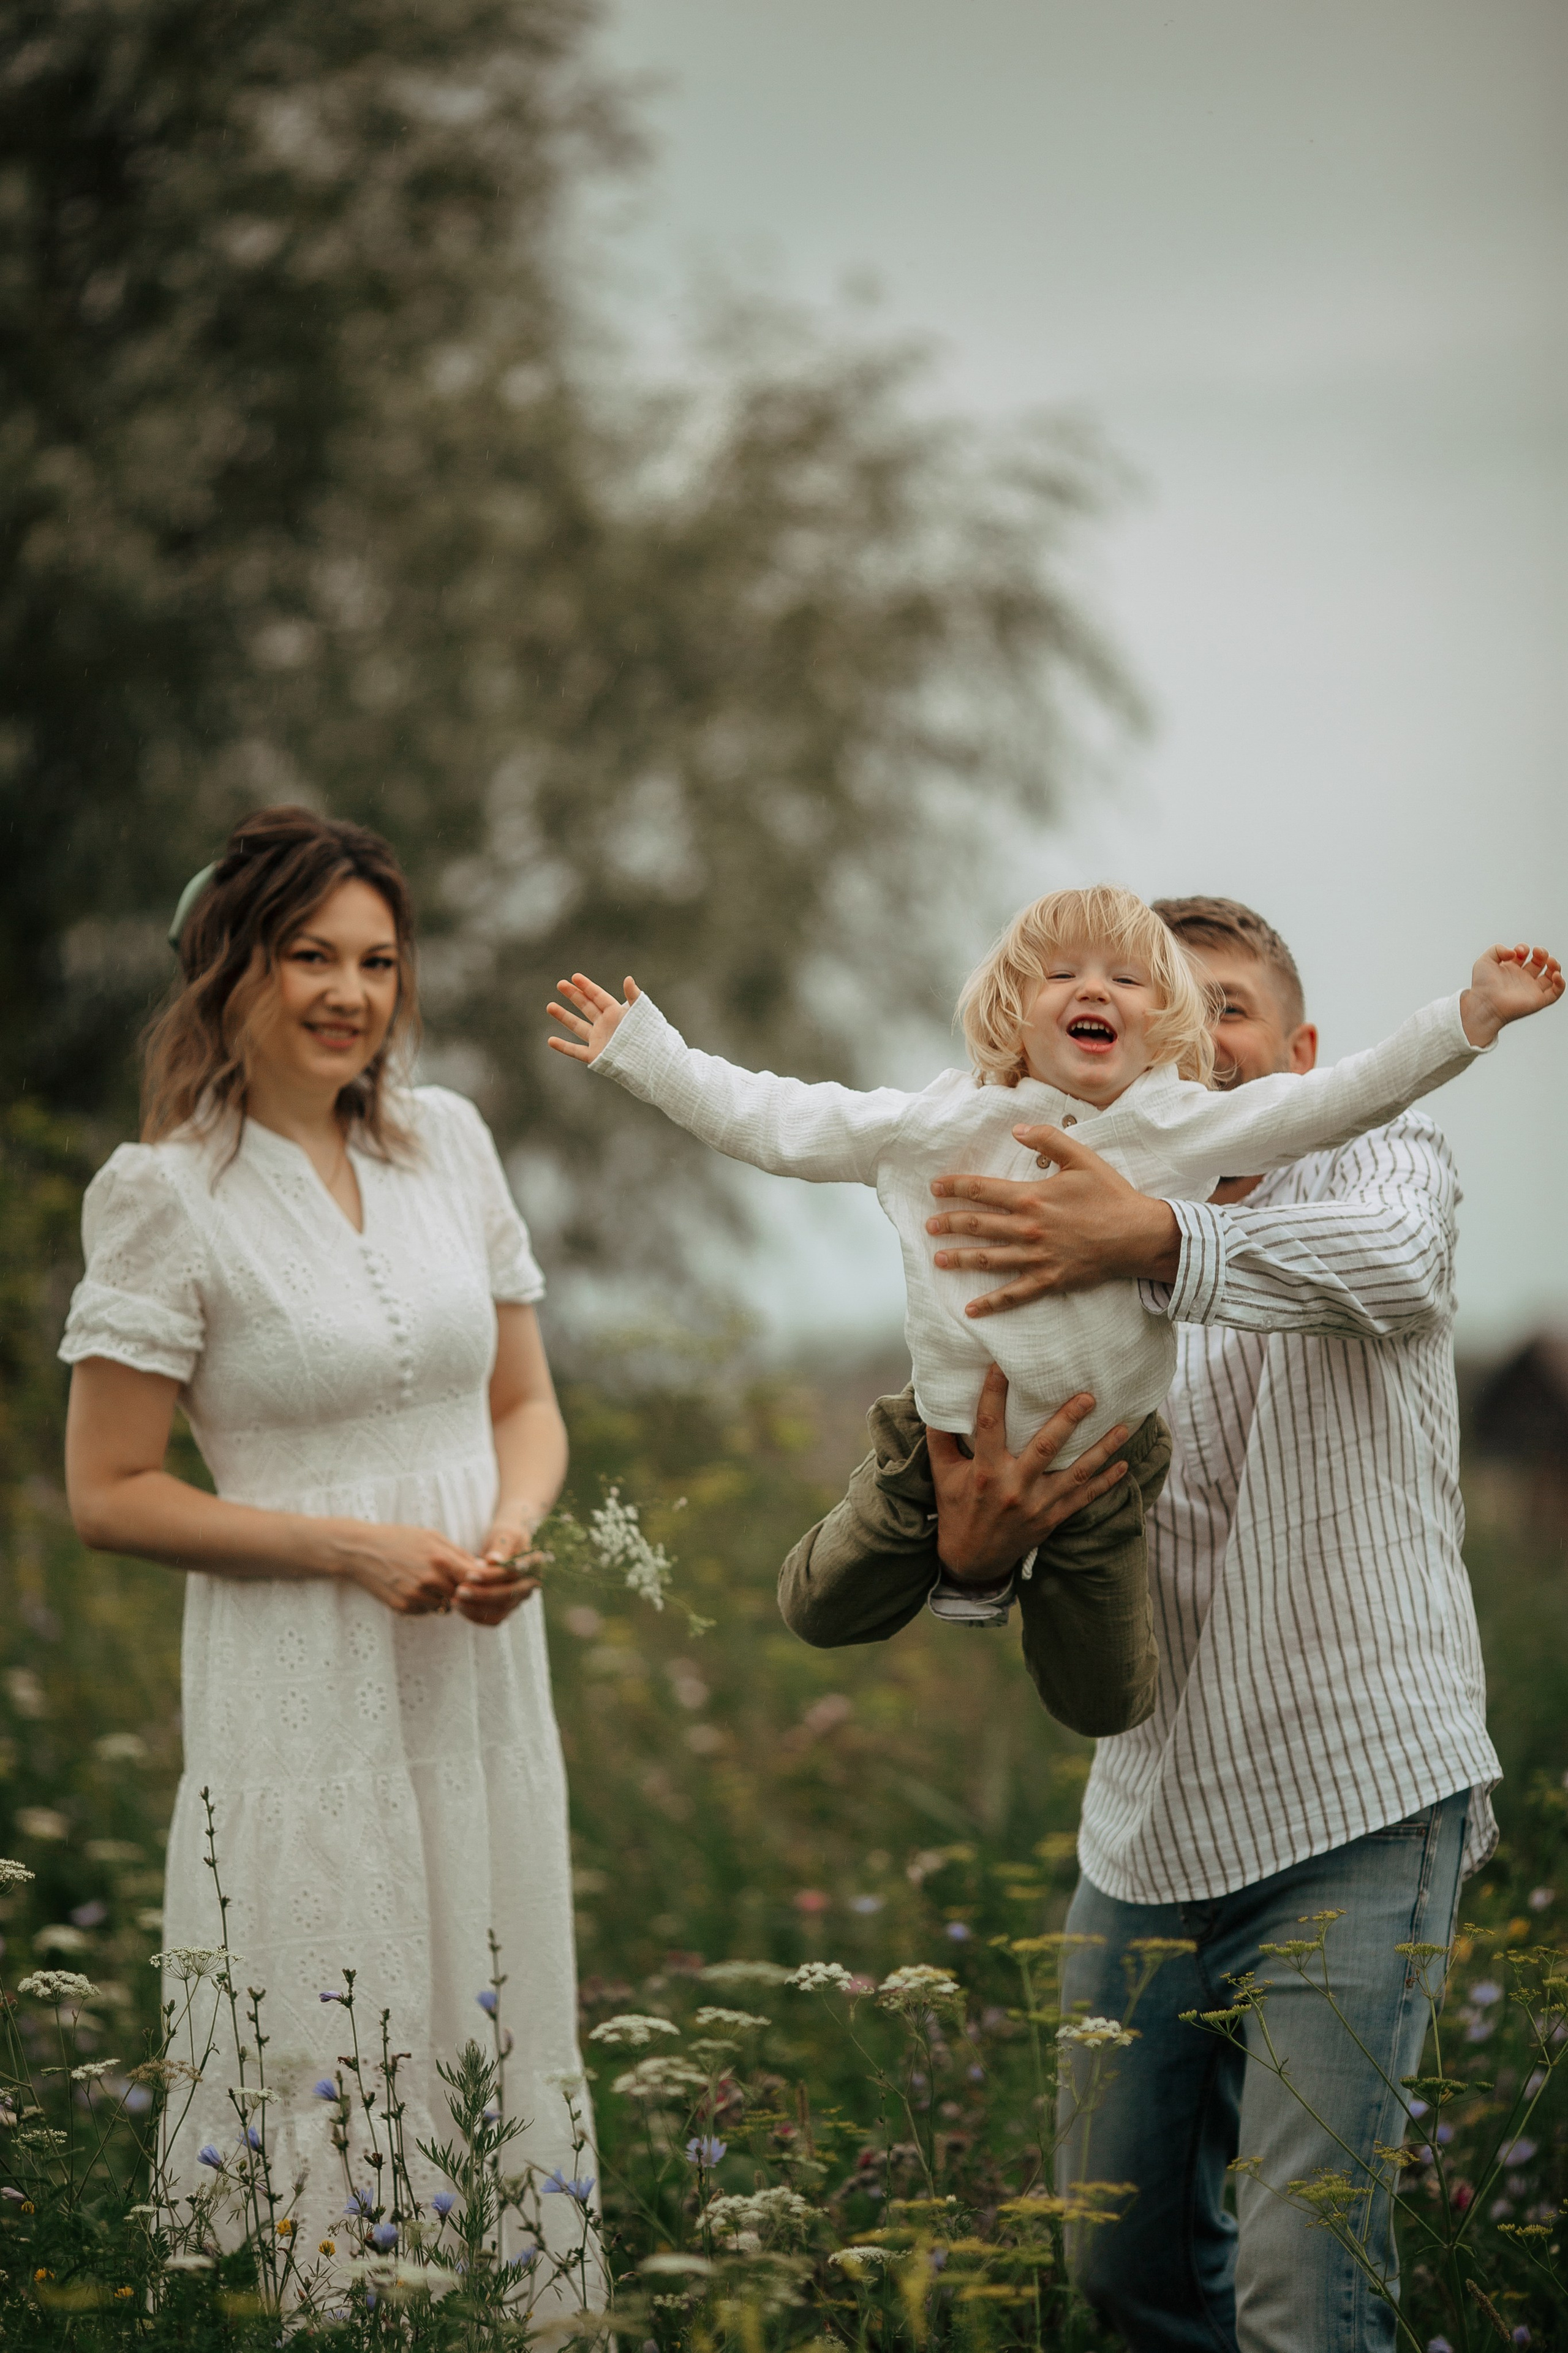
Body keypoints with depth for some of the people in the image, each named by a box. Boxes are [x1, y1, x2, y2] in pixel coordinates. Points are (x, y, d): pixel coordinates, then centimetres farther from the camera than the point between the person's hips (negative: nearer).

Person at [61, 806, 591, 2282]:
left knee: (497, 2047, 10)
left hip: (482, 1677, 5)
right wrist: (351, 1548, -15)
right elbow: (108, 1494, -7)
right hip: (305, 1702, -5)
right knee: (324, 2088, -3)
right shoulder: (168, 1192, -8)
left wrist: (514, 1529, -6)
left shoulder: (447, 1139, 8)